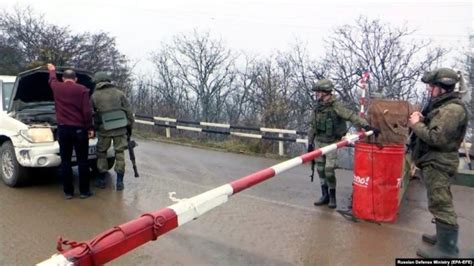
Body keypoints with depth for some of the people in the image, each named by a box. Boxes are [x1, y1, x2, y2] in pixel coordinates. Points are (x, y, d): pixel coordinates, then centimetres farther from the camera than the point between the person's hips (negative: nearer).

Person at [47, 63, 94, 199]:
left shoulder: (57, 87, 6)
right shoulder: (82, 90, -4)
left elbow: (52, 80, 32)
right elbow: (87, 111, -10)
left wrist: (52, 70, 53)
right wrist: (90, 128, -2)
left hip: (63, 129, 3)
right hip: (79, 129, -2)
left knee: (65, 161, 8)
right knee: (82, 161, 5)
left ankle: (68, 192, 11)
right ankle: (84, 191, 8)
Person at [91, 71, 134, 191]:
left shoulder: (94, 96, 1)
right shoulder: (119, 93, 3)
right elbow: (128, 111, 2)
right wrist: (130, 126, 10)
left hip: (104, 130, -1)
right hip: (120, 129, 1)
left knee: (101, 153, 16)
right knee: (120, 154, 8)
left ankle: (101, 180, 22)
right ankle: (119, 182, 7)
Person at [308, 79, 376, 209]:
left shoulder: (336, 106, -15)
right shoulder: (317, 108, 4)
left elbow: (351, 116, -25)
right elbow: (313, 127, 12)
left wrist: (366, 125, -38)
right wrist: (310, 143, 14)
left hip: (332, 144, -6)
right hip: (319, 143, 6)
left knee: (329, 170, -6)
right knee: (321, 169, 10)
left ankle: (332, 196, 14)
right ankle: (325, 195, 23)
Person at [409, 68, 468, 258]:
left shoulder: (453, 109, -18)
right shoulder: (442, 105, 15)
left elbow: (437, 138, -26)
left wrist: (416, 124, -14)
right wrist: (422, 120, 3)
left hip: (438, 163, -11)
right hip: (433, 161, 11)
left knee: (440, 204, -7)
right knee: (440, 203, 18)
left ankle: (446, 249, 0)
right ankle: (444, 237, 31)